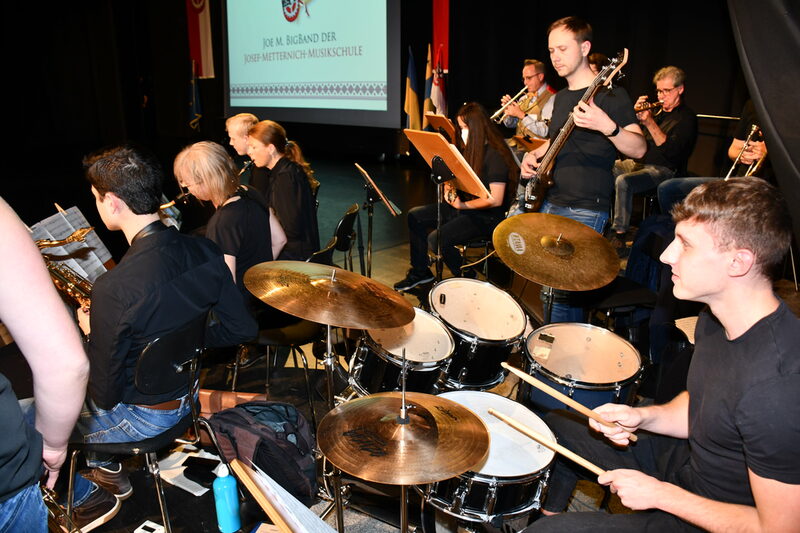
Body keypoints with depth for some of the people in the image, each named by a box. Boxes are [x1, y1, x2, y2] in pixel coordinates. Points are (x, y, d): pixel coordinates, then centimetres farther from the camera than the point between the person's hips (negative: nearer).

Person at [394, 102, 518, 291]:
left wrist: (462, 205, -18)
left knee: (436, 239, -27)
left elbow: (496, 200, -24)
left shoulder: (495, 155, -19)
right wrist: (449, 186, -2)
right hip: (464, 206, 10)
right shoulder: (473, 149, 10)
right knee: (415, 216, 3)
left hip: (487, 216, -10)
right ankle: (419, 272, 12)